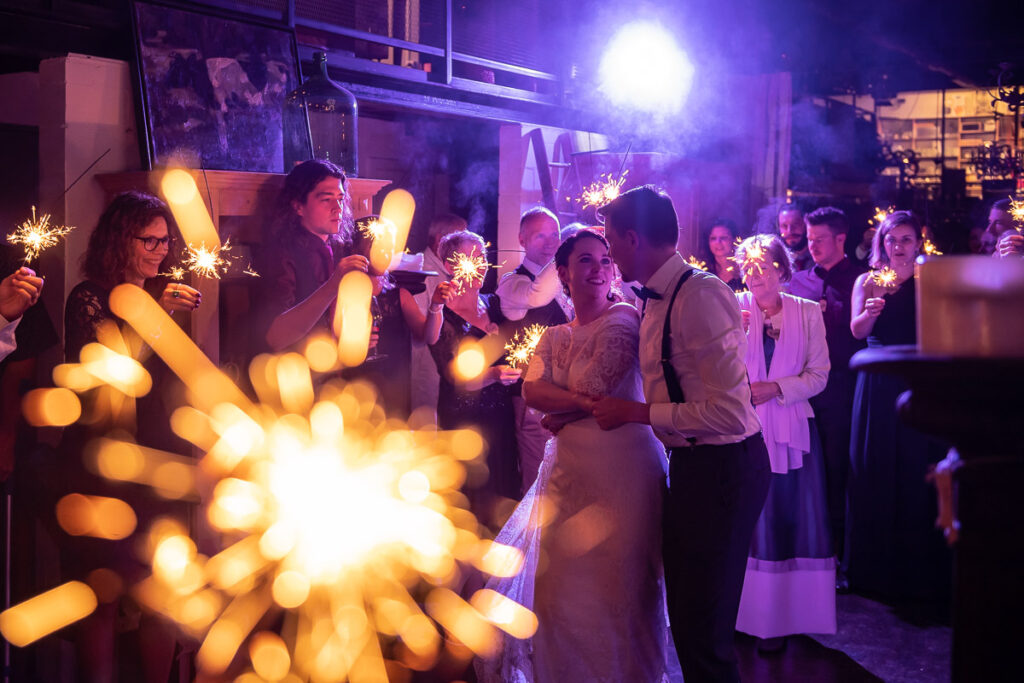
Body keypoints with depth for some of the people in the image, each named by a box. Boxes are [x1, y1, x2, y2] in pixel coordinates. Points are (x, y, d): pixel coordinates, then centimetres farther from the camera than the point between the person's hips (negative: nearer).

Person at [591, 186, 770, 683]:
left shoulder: (701, 296, -21)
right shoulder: (656, 300, 8)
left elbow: (729, 413, -25)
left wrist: (634, 413, -18)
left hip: (721, 470, -10)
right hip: (689, 465, 10)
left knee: (703, 631, -3)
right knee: (686, 617, 20)